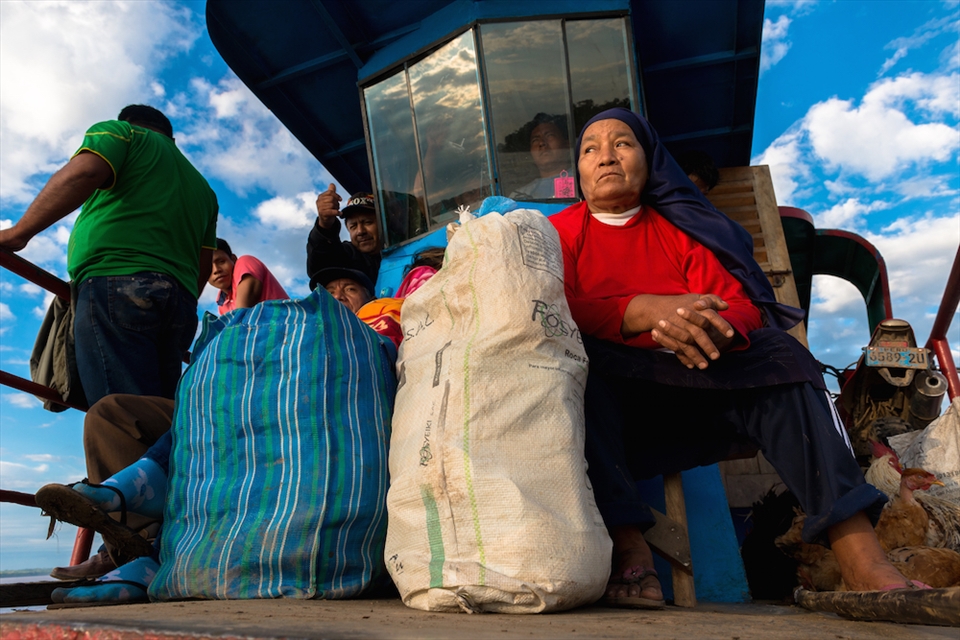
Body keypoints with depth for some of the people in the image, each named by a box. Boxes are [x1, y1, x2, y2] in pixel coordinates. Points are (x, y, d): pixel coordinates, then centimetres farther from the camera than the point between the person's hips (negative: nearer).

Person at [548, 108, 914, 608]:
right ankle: (628, 549, -36)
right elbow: (557, 308, -11)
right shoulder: (561, 232, 10)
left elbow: (743, 305, 2)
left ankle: (862, 562, -28)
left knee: (781, 356, -19)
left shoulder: (681, 228, 16)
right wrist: (649, 310, -28)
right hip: (604, 401, -2)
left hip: (695, 387, 3)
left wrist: (714, 331, -24)